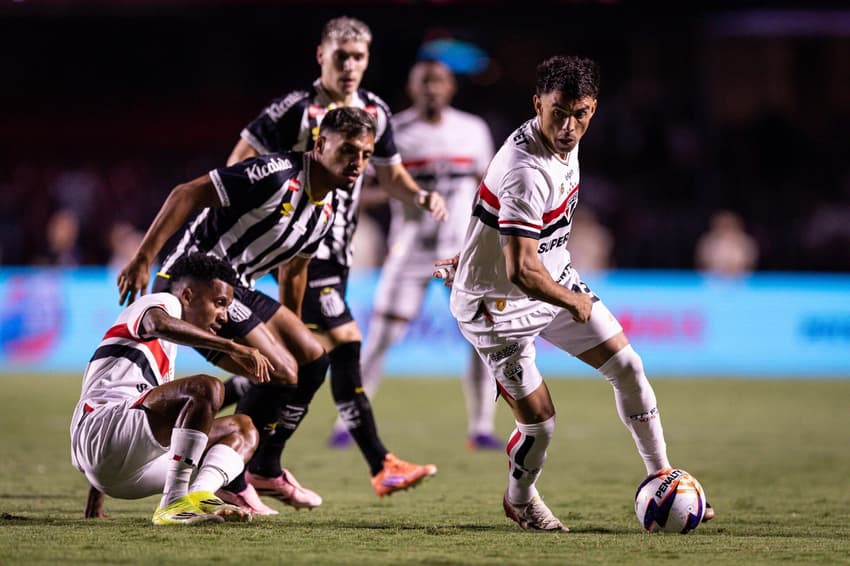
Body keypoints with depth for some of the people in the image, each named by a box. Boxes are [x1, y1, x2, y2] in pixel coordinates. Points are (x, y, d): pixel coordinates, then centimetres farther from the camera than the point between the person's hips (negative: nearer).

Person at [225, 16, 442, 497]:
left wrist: (423, 197, -2)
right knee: (345, 343, -17)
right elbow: (239, 163, -9)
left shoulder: (374, 112, 7)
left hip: (337, 250, 8)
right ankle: (382, 467, -18)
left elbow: (391, 175, 17)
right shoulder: (297, 110, -12)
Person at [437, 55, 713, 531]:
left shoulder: (566, 144, -4)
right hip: (498, 303, -9)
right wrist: (575, 302, -20)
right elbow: (521, 271, -36)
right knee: (540, 420, -4)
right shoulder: (527, 172, -34)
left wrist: (481, 251, 25)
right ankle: (519, 500, 27)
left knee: (627, 367, 4)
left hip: (555, 278, 9)